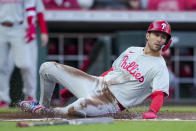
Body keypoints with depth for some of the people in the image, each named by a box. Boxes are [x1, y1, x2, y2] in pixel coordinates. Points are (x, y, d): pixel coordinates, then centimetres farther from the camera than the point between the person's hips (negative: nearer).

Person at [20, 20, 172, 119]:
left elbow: (159, 94, -21)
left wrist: (152, 112, -44)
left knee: (82, 105, -42)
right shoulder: (132, 50, 13)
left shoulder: (160, 67, -7)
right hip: (98, 84, 7)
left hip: (113, 102, -7)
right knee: (48, 67, 0)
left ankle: (48, 112, -13)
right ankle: (43, 105, 20)